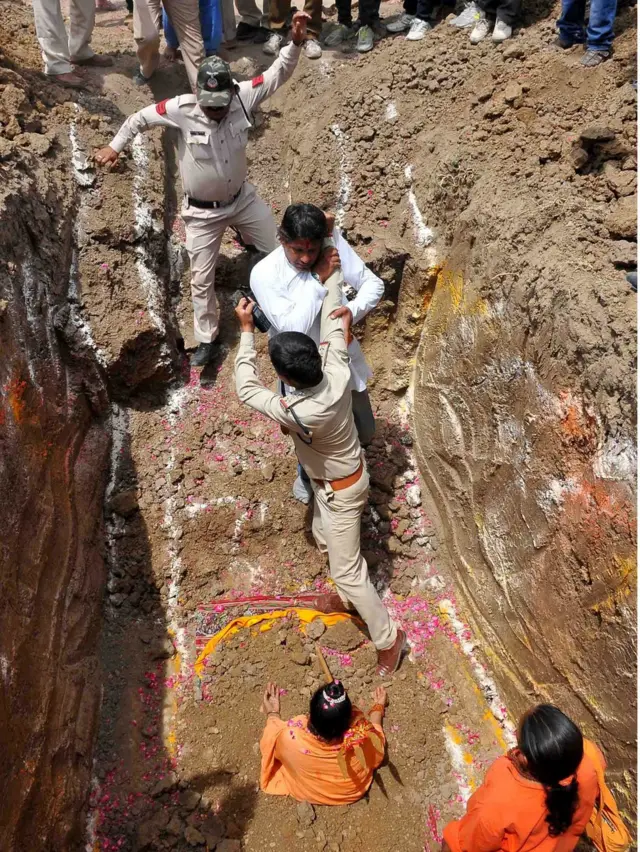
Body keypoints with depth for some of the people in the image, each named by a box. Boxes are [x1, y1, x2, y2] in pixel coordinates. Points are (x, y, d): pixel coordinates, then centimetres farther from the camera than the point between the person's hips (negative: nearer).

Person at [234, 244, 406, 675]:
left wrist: (247, 330, -21)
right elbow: (335, 324, -8)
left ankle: (388, 638, 23)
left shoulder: (298, 413, -42)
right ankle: (346, 597, 53)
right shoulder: (338, 374, -26)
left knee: (347, 569, 7)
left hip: (340, 488, -8)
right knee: (325, 539, 30)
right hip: (334, 479, 8)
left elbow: (247, 389, -26)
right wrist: (332, 277, 2)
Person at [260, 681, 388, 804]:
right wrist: (378, 707, 6)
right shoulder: (361, 736, -38)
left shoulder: (291, 738, -41)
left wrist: (272, 714, 7)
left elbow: (274, 735, -14)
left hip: (307, 793, 0)